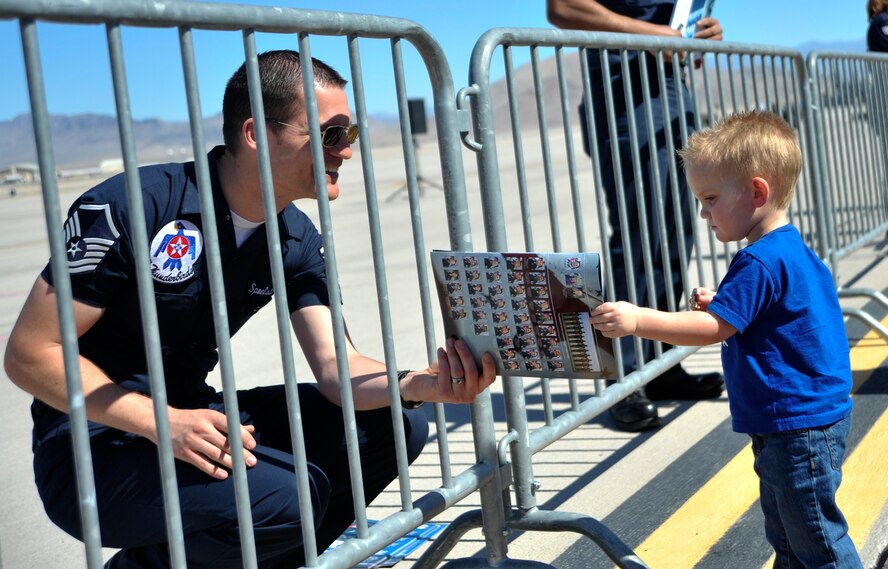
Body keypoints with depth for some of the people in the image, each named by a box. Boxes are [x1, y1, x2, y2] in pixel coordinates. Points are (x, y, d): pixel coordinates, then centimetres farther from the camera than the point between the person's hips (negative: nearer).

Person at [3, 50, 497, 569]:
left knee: (396, 425, -5)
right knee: (279, 496, -32)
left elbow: (335, 365, -9)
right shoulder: (129, 209, -20)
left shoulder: (296, 240, 1)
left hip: (197, 418, 7)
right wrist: (162, 423, -30)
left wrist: (421, 383, -30)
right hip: (94, 446, -7)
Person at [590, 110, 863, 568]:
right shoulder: (790, 251, 10)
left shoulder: (760, 263, -22)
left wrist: (637, 320, -27)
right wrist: (719, 303, 7)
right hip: (788, 425, 11)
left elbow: (713, 329, -26)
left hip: (799, 427, -11)